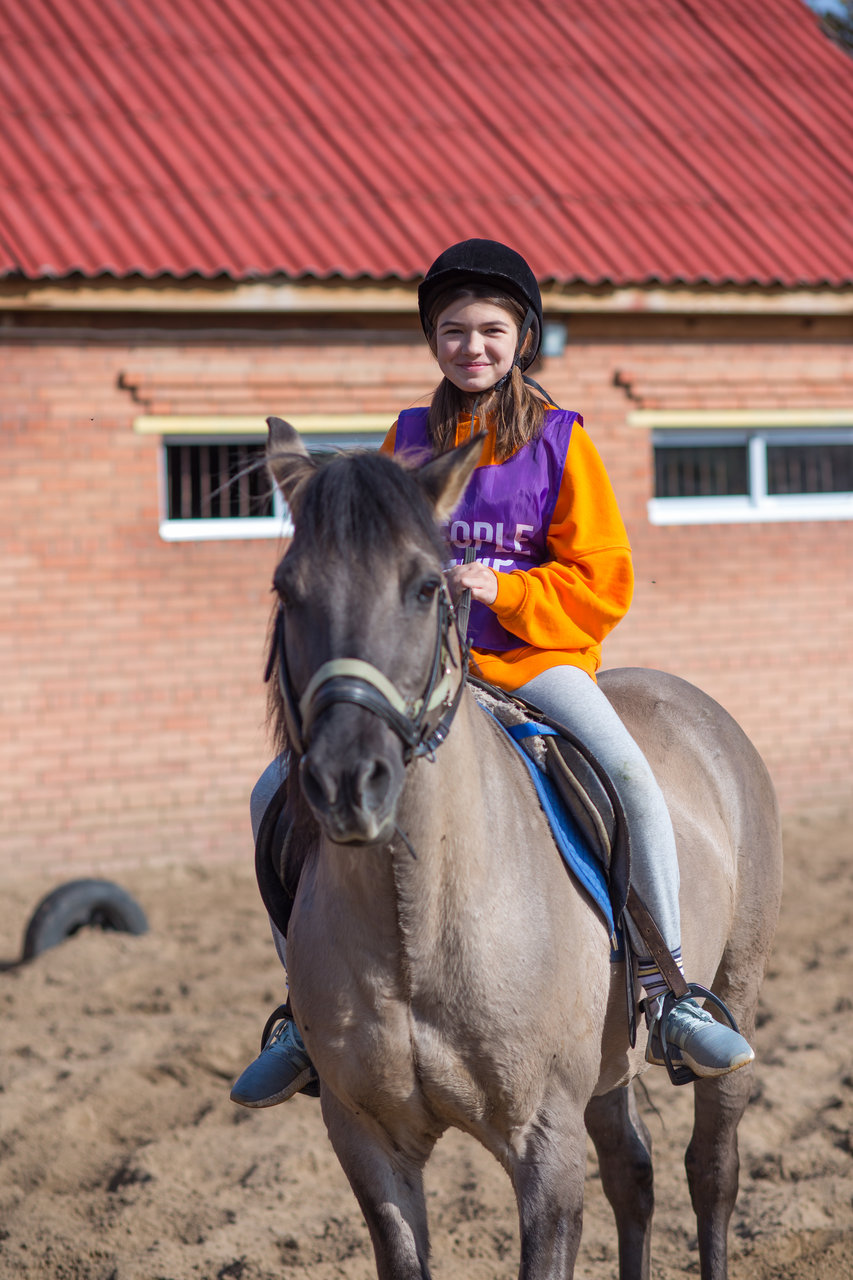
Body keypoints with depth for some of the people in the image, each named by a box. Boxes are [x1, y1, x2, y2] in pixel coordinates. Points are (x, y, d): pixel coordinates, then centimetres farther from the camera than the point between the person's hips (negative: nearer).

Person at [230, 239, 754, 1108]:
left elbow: (601, 581, -2)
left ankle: (664, 994, -18)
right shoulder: (409, 440, 9)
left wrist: (502, 590, -17)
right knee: (277, 794, -11)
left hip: (536, 652, -3)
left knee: (630, 775, -32)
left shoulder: (559, 441, 1)